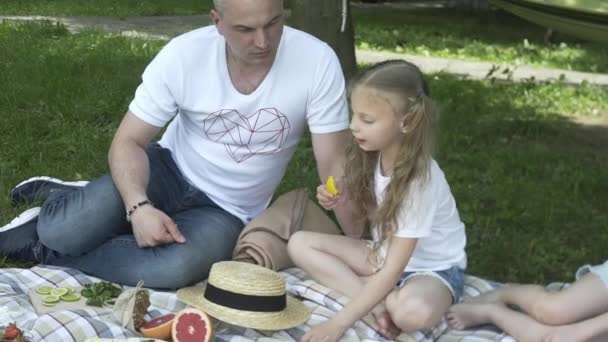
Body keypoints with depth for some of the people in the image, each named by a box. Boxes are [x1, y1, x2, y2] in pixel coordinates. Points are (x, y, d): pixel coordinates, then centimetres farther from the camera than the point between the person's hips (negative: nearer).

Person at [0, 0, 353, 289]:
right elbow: (128, 141, -12)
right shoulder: (184, 54, -18)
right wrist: (139, 207, -31)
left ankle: (44, 249, -6)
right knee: (64, 233, -28)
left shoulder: (317, 62, -21)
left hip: (225, 211, 0)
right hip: (171, 169, 0)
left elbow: (333, 165, -16)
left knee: (177, 269, -34)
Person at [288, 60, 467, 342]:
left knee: (413, 312, -41)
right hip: (384, 254, 7)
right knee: (299, 244, -8)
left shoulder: (420, 179, -29)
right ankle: (377, 301, -18)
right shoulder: (374, 154, -10)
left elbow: (392, 271, -32)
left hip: (433, 269, -7)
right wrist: (341, 196, -15)